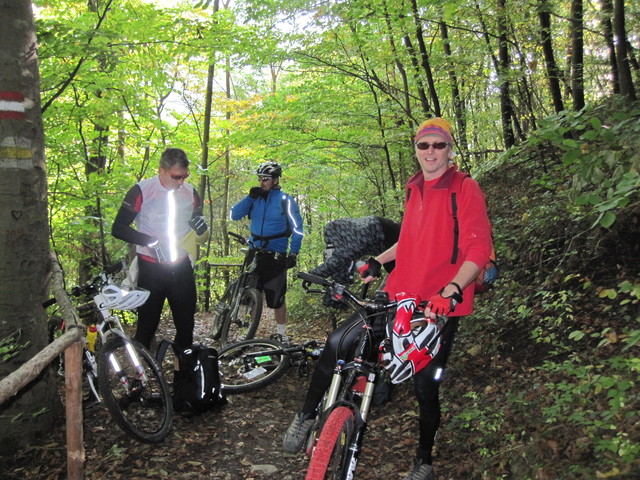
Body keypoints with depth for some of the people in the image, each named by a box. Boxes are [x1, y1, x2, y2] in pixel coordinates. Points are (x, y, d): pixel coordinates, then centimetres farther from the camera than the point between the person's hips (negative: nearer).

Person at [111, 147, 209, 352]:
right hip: (151, 268, -4)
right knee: (146, 327, 4)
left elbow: (201, 238, 12)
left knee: (186, 325, 10)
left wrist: (202, 229, -12)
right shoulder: (142, 191, -9)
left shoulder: (191, 193, 4)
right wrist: (150, 241, -22)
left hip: (182, 268, 4)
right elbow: (118, 228, -8)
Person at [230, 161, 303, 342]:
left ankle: (281, 334, 18)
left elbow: (297, 229, -3)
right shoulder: (256, 198, 8)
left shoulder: (286, 201, -4)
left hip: (276, 256, -4)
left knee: (277, 298, 1)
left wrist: (294, 253, -11)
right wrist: (250, 197, -9)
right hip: (254, 254, 4)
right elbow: (234, 215, 1)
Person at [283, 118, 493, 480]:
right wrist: (378, 261, 18)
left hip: (441, 305, -5)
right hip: (401, 295, 5)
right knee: (337, 344, -11)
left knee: (426, 386, 3)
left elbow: (478, 248, -17)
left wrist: (451, 291, -30)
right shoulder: (414, 190, 13)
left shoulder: (466, 189, -7)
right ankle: (308, 416, 10)